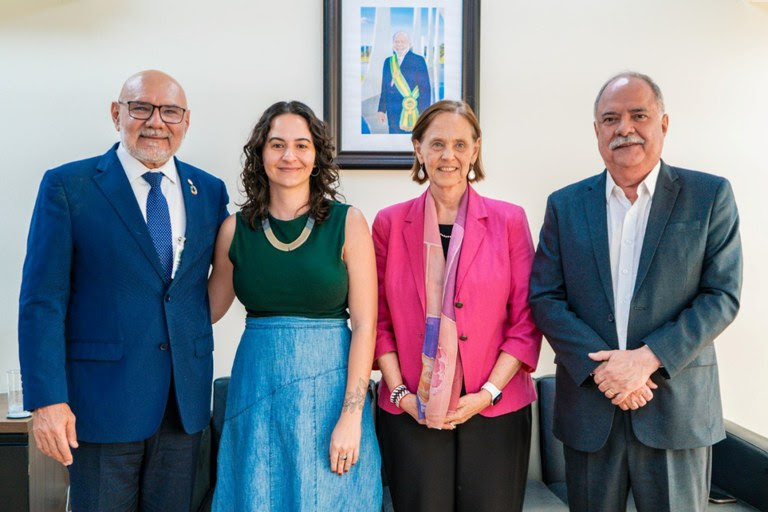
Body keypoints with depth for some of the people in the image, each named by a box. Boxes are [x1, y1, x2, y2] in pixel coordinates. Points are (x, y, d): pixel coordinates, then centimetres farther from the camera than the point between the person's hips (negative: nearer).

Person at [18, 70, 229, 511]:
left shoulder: (210, 191, 6)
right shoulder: (67, 186, -5)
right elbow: (42, 302, -8)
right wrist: (47, 399, -14)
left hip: (187, 397, 4)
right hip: (103, 396, -3)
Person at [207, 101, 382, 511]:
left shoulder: (347, 222, -5)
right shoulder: (236, 229, 2)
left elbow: (364, 323, -8)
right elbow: (209, 309, 11)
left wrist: (351, 416, -12)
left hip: (329, 387, -2)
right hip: (258, 386, 2)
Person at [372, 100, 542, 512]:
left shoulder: (509, 221, 0)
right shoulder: (390, 223, 3)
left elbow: (525, 322, -1)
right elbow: (378, 320, 5)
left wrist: (488, 393, -8)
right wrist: (399, 392, -5)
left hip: (495, 411, 0)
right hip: (411, 413, 1)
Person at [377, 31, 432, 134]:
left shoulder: (418, 60, -2)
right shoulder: (388, 62, 13)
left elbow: (425, 89, -6)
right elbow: (385, 88, 17)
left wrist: (423, 114, -12)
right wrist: (382, 110, 11)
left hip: (411, 112, -5)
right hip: (393, 113, 5)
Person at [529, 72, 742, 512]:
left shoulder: (711, 196, 0)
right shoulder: (566, 206, 5)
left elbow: (722, 296, -5)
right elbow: (544, 298, 0)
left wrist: (646, 359, -16)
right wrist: (600, 365, -13)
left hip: (677, 407, -1)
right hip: (589, 405, 2)